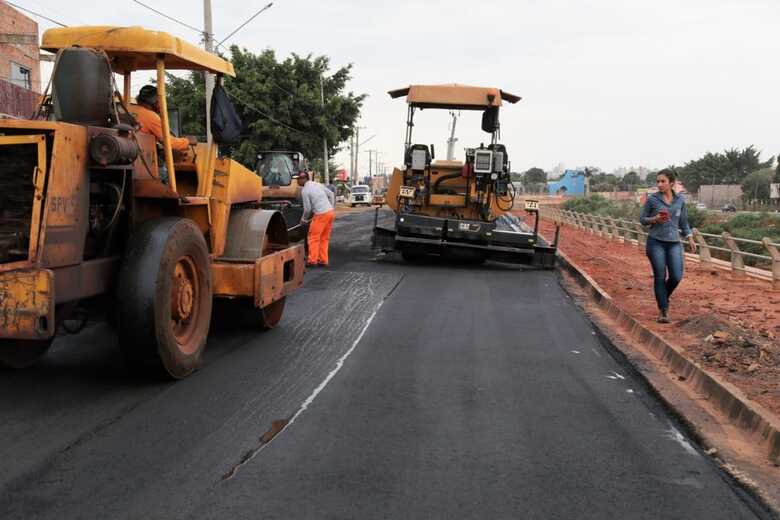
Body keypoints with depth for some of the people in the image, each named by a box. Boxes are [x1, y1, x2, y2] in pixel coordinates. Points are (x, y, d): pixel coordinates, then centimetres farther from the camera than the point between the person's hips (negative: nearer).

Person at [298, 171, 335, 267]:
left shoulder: (304, 191, -7)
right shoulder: (318, 184, 13)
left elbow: (307, 208, -7)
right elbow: (331, 194, 18)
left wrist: (304, 219, 10)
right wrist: (332, 207, 23)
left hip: (321, 214, -7)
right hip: (330, 212, 7)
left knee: (313, 238, 3)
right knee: (324, 238, 13)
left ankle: (312, 260, 3)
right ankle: (323, 260, 15)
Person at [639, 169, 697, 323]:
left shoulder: (680, 200, 6)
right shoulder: (652, 199, -3)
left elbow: (683, 222, 14)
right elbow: (642, 219, 4)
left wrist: (690, 238, 4)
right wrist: (655, 219, -15)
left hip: (674, 243, 2)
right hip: (656, 242, -2)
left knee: (676, 276, -7)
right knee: (660, 277, -3)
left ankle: (664, 297, 24)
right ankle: (663, 311, 8)